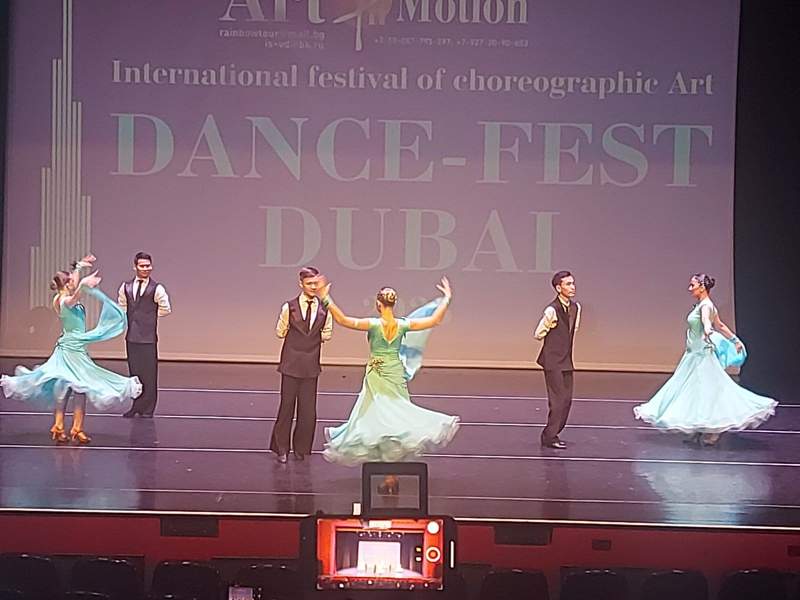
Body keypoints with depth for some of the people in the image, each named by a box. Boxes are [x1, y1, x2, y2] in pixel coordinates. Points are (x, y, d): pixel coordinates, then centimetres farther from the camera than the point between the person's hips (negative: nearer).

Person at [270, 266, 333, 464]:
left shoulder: (324, 309, -1)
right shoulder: (289, 307, -6)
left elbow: (326, 334, 13)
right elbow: (280, 332, 3)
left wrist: (310, 339, 4)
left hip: (310, 365, 2)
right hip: (291, 364, -2)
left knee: (308, 410, 5)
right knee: (287, 405, 4)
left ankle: (301, 448, 21)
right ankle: (282, 449, 17)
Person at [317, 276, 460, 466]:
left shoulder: (373, 324, -16)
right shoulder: (403, 325, -6)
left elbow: (343, 320, -23)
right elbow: (435, 319, 0)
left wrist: (326, 299, -20)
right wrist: (446, 298, 10)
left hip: (377, 378, -3)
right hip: (397, 375, 3)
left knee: (374, 417, 5)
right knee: (396, 415, 11)